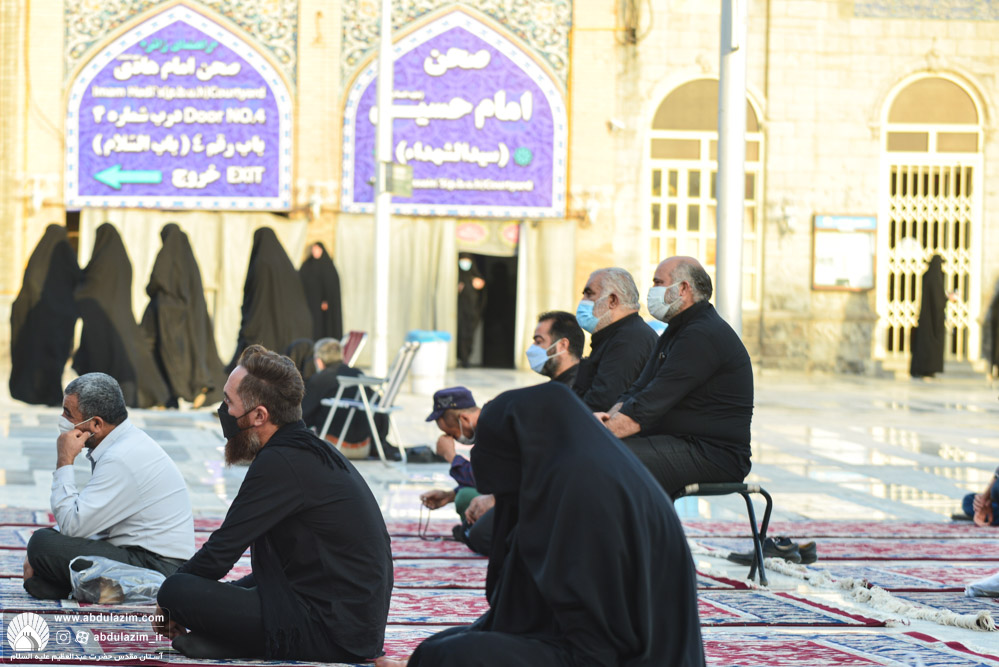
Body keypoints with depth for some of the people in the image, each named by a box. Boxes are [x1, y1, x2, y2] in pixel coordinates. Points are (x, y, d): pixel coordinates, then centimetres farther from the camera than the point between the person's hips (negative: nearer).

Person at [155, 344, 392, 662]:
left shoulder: (281, 465, -16)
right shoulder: (316, 452, 15)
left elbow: (220, 554, -13)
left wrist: (171, 601, 6)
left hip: (331, 633, -10)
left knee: (177, 590, -17)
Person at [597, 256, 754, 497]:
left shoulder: (704, 336, -16)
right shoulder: (676, 332, 20)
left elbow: (650, 405, -21)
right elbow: (639, 389, 16)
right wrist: (609, 416, -5)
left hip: (714, 455, -10)